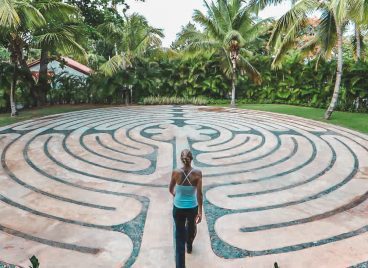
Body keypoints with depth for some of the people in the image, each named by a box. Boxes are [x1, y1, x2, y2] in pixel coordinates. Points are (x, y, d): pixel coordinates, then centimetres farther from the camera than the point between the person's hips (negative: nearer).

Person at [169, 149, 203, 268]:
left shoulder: (176, 172, -15)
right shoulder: (197, 173, -17)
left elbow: (170, 189, 1)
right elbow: (199, 194, -15)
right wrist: (200, 212, -7)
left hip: (178, 208, -1)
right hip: (192, 207, 1)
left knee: (179, 235, 12)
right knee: (191, 227, 32)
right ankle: (189, 247, 59)